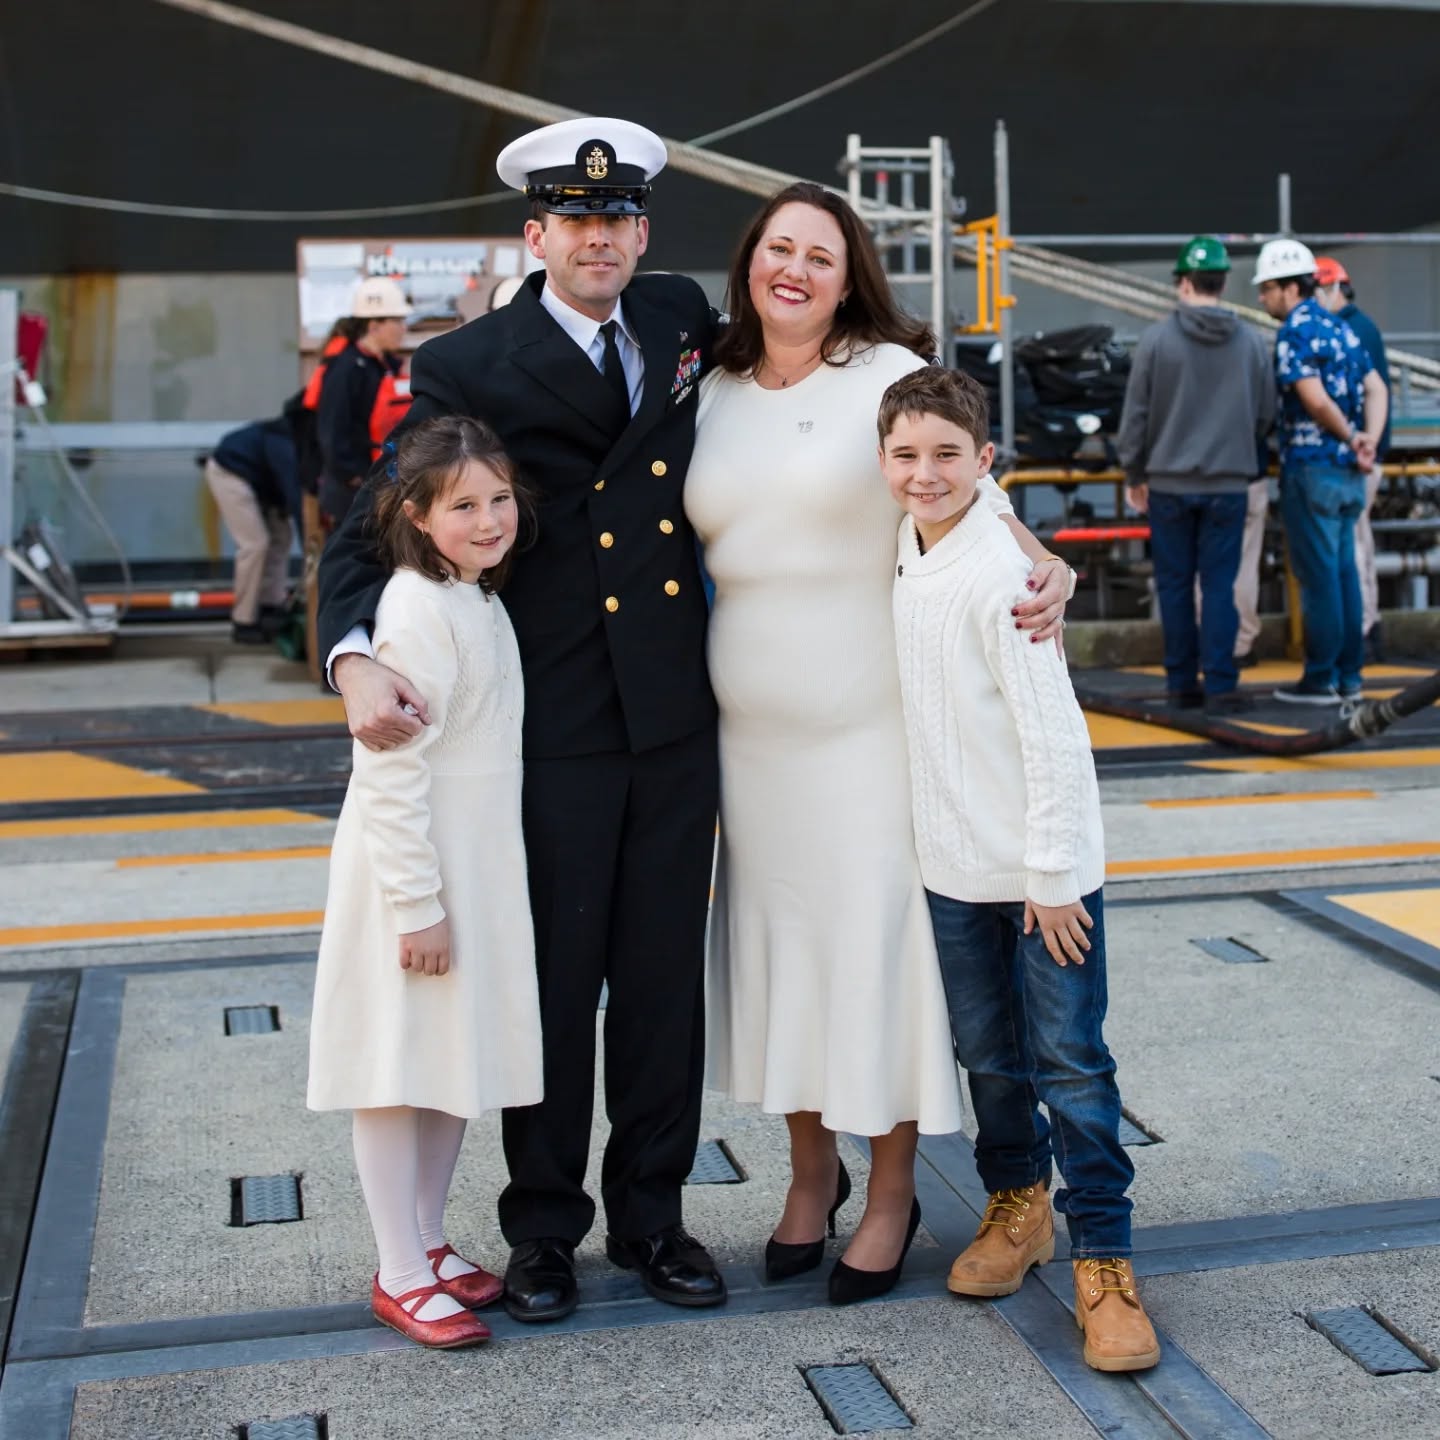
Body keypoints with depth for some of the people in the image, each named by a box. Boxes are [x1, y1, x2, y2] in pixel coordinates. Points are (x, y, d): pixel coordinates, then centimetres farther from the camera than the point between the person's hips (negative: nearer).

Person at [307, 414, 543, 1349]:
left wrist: (458, 897, 18)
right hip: (416, 876, -9)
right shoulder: (418, 613, -19)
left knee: (462, 1067, 16)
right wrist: (417, 906, -21)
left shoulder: (484, 602, 10)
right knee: (398, 1072, 3)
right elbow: (389, 773, -22)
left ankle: (429, 1240, 31)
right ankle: (401, 1275, 14)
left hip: (480, 869, 9)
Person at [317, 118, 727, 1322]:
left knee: (664, 978, 12)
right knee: (553, 983, 7)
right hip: (551, 727, -4)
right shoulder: (470, 368, -6)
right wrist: (354, 656, -25)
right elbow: (369, 531, -6)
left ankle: (653, 1216, 28)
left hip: (674, 719, 4)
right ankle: (544, 1229, 24)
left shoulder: (683, 319, 8)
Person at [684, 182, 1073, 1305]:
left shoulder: (890, 373, -4)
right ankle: (811, 1170, 30)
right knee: (781, 936, 11)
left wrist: (1042, 567, -24)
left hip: (872, 719, -4)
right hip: (755, 728, 5)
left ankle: (893, 1192, 19)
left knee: (875, 936, 1)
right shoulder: (714, 395, 9)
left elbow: (969, 494, -6)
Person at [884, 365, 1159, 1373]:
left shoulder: (1002, 574, -19)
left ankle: (1103, 1260, 10)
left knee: (1071, 1063, -1)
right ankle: (1018, 1203, 37)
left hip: (1046, 866, -7)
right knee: (989, 1053, 18)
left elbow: (1055, 735, -19)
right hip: (955, 863, 7)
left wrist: (1050, 874, -17)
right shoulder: (910, 553, 5)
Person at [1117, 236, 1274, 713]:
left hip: (1170, 482, -1)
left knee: (1175, 584, 7)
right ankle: (1220, 686, -1)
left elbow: (1136, 413, -3)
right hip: (1229, 482, 1)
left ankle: (1182, 683, 13)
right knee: (1219, 585, 3)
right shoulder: (1251, 342, 2)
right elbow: (1266, 415, 9)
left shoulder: (1157, 338, -6)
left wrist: (1134, 473, 8)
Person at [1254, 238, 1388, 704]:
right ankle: (1349, 675, 16)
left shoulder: (1295, 331, -12)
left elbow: (1316, 401, -21)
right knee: (1343, 570, 12)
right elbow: (1376, 389, 9)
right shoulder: (1340, 328, 14)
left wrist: (1350, 437, -7)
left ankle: (1321, 679, 2)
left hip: (1312, 468, -8)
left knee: (1318, 575, -3)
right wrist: (1367, 440, -5)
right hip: (1349, 473, 8)